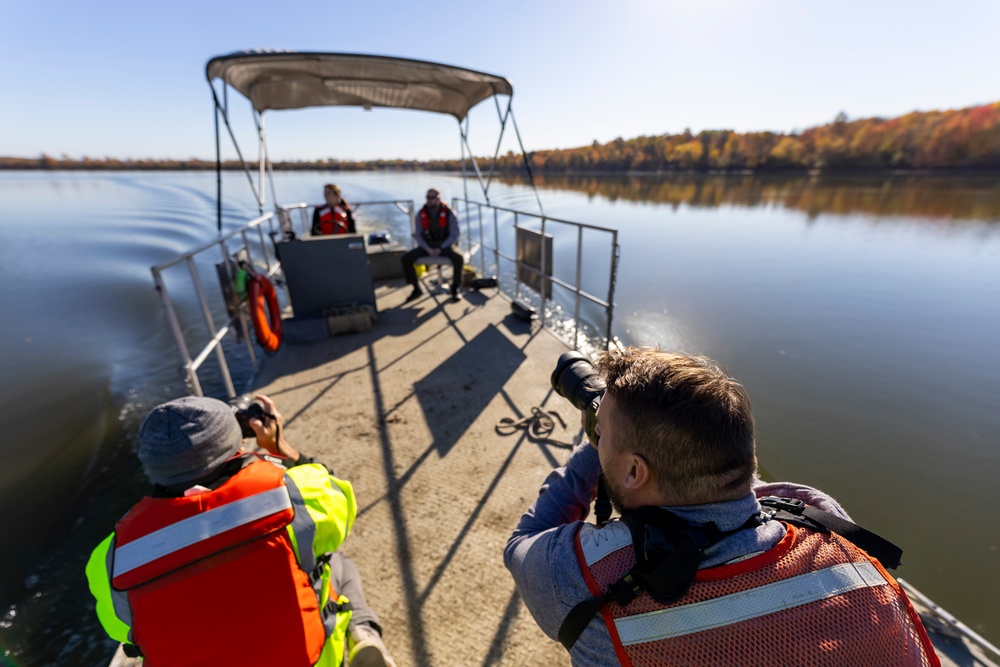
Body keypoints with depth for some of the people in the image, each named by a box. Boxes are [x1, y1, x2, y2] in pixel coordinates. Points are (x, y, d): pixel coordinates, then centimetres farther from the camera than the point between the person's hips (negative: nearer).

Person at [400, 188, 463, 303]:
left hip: (444, 246, -2)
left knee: (459, 259, -33)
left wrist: (440, 249, -18)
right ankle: (416, 289, -3)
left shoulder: (449, 213, -9)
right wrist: (428, 249, -15)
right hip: (426, 246, 2)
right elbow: (417, 235, 0)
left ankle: (454, 288, -10)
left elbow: (454, 235, -9)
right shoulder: (421, 214, -3)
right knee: (405, 259, -19)